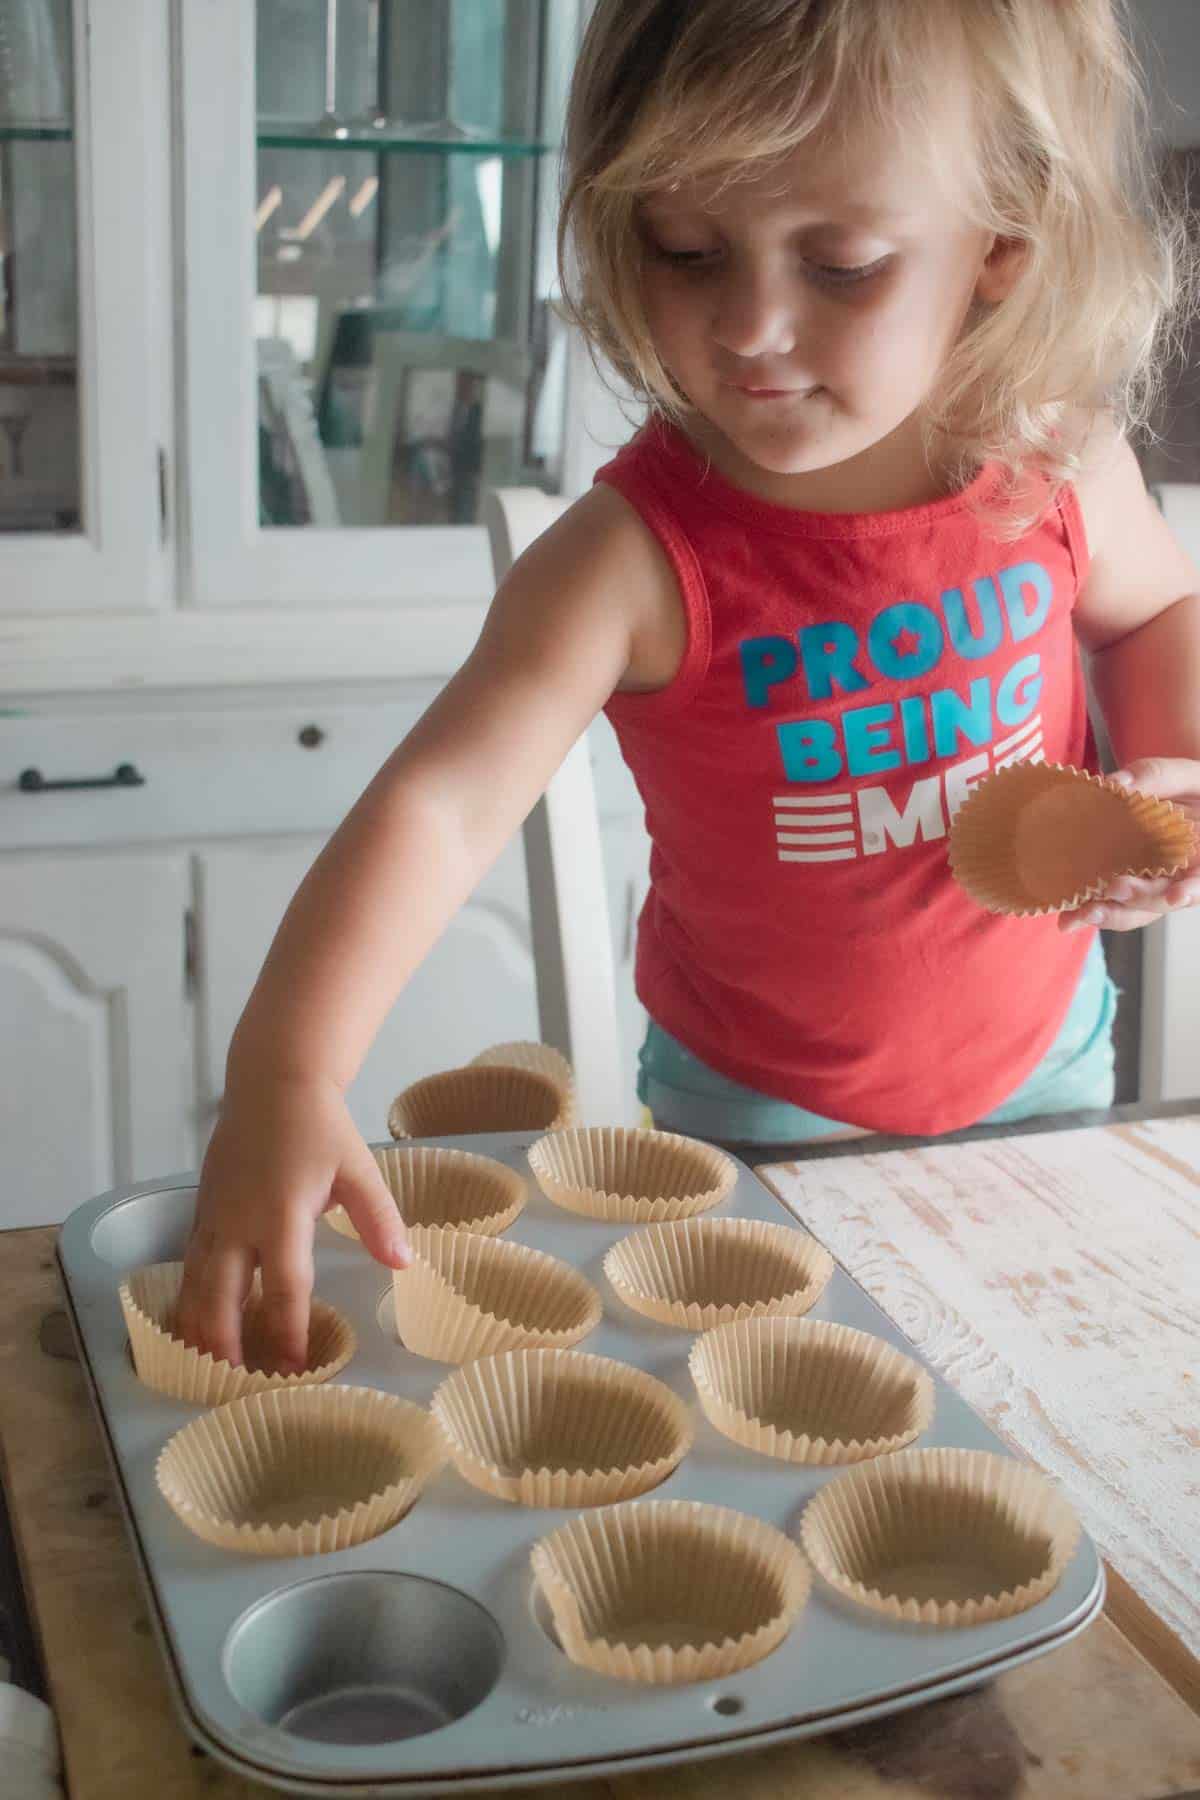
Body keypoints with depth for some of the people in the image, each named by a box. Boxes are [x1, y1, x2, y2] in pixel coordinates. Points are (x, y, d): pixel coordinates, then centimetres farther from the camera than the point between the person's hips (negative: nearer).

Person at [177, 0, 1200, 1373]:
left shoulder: (1059, 465, -15)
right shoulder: (642, 555, -29)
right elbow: (438, 806, -39)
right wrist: (286, 1071, -52)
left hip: (1041, 1063, 4)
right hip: (761, 1113, -4)